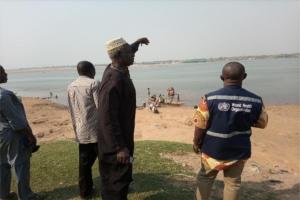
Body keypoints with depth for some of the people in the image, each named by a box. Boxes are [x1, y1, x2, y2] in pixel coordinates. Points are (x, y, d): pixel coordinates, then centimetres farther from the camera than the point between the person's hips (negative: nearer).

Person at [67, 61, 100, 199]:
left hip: (81, 132, 6)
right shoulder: (94, 84, -12)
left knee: (84, 162, 13)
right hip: (96, 130, -6)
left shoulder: (71, 87, 9)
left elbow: (71, 111, 14)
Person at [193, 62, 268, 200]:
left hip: (213, 149, -1)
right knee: (233, 183, 20)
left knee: (205, 179, 20)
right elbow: (261, 123, 4)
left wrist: (196, 143, 2)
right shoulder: (255, 101, -13)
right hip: (239, 150, 2)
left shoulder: (210, 98, -20)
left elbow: (200, 125, -14)